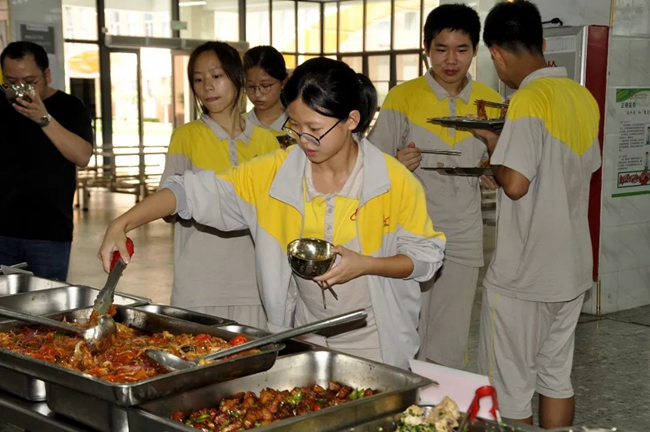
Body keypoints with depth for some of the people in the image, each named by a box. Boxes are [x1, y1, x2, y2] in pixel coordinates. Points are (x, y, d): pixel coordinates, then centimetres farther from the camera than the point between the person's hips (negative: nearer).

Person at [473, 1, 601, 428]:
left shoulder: (529, 99, -19)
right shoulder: (584, 96, 6)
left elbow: (515, 183, -25)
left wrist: (495, 145, -6)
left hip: (523, 275, -8)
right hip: (572, 268, 8)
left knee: (510, 391, 5)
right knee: (557, 376, 18)